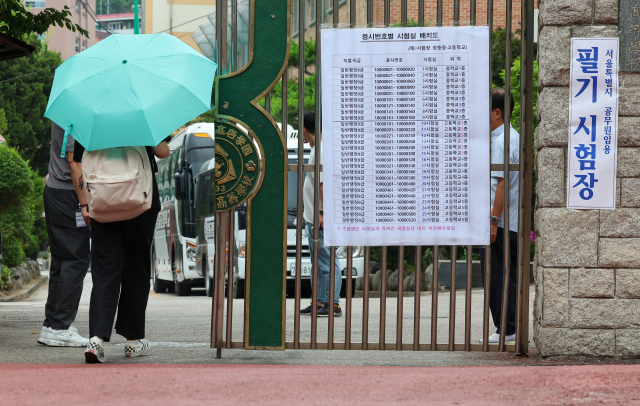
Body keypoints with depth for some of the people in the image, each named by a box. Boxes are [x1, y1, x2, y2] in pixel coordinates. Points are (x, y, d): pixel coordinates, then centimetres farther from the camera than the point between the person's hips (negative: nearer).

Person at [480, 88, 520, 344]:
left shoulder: (501, 142, -14)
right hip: (515, 223, 10)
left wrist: (493, 219, -22)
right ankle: (514, 328, 14)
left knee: (496, 277, -6)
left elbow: (502, 182, -20)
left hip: (500, 220, -10)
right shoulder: (515, 137, 18)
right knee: (509, 276, 12)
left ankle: (505, 330, -5)